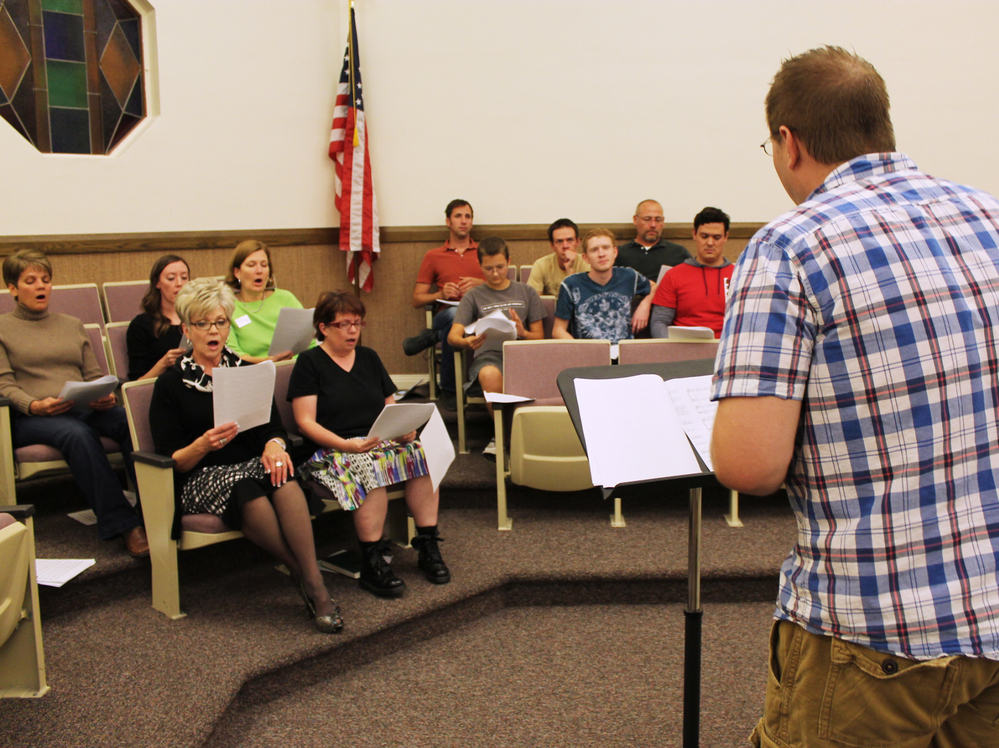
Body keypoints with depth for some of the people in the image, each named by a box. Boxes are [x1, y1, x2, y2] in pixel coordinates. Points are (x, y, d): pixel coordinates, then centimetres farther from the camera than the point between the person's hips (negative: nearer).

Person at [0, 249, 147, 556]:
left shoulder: (72, 325, 27)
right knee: (78, 434, -39)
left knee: (130, 420, -32)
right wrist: (35, 405, -19)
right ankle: (123, 524, -41)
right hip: (31, 417, -3)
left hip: (85, 408, 4)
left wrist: (106, 396, -4)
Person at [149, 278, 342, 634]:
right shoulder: (171, 383, 7)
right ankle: (304, 578, -29)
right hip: (200, 481, -2)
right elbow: (170, 460, 0)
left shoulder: (247, 372, 17)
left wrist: (274, 444, -16)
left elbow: (275, 428, 9)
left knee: (280, 473, -34)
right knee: (244, 487, -38)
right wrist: (202, 445, -21)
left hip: (255, 465, 3)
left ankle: (314, 582, -40)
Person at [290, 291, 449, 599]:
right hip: (331, 451, -5)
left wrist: (405, 429, -5)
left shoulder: (369, 358, 19)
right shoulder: (309, 363, 3)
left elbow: (391, 408, 19)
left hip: (380, 442, 5)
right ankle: (372, 564, -29)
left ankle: (428, 546, -20)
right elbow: (305, 422, -6)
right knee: (371, 468, -37)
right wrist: (346, 444, -21)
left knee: (422, 453, -25)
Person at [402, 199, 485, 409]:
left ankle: (432, 337, -9)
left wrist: (481, 284, -3)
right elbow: (417, 300, 15)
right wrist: (440, 294, -5)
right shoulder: (433, 257, 21)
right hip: (446, 316, 0)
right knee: (455, 315, -41)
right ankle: (448, 390, -22)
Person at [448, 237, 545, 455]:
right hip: (488, 356, 0)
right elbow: (453, 336, 4)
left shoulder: (527, 293, 20)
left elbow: (539, 337, 15)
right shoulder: (474, 296, 16)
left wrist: (523, 333, -9)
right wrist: (467, 342, -21)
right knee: (490, 374, -38)